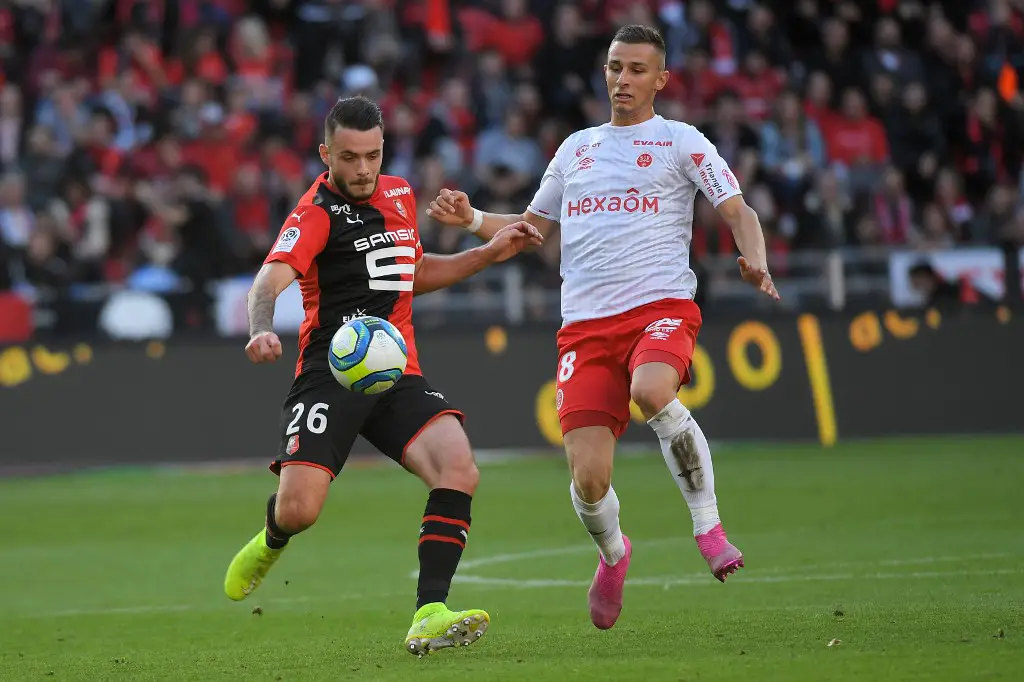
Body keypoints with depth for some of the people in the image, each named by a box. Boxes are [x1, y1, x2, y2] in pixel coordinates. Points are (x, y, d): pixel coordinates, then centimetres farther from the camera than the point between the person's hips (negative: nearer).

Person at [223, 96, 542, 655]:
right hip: (330, 373, -5)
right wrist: (261, 330, -45)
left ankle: (429, 616, -24)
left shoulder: (399, 194, 15)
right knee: (299, 509, -18)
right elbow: (272, 279, -24)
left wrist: (488, 254, 25)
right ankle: (271, 543, 23)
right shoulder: (317, 212, -7)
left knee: (458, 471, -22)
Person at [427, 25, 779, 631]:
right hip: (586, 324, 3)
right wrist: (473, 219, 13)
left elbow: (738, 212, 3)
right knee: (589, 479, -10)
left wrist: (754, 261, -17)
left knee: (651, 391, -39)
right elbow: (532, 227, 30)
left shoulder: (681, 142, 9)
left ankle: (708, 525, -23)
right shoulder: (576, 148, 22)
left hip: (662, 305, -3)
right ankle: (613, 555, 24)